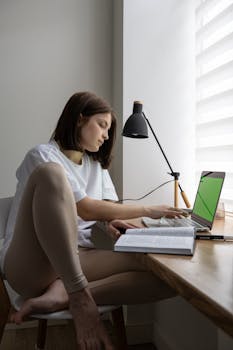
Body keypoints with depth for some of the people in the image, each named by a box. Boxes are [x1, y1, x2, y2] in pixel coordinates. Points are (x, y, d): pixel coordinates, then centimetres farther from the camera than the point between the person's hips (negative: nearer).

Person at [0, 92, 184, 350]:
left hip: (76, 259, 6)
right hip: (31, 263, -6)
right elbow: (85, 209, -14)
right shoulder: (42, 156, -5)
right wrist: (147, 210, -9)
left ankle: (61, 295, -24)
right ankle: (78, 296, -30)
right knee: (51, 173, -32)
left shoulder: (97, 165, 18)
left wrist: (113, 221, -8)